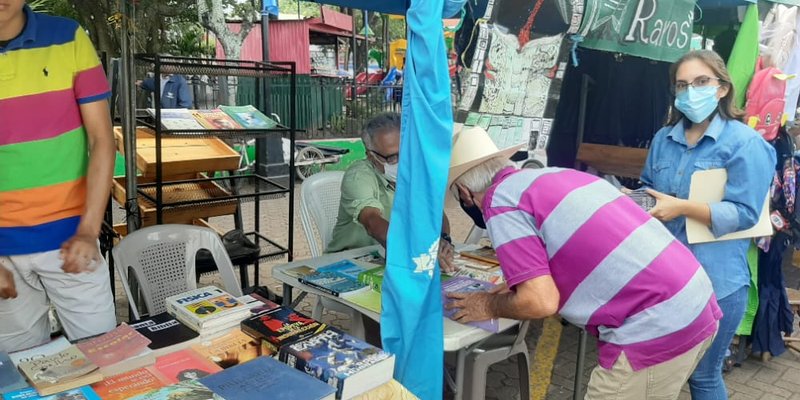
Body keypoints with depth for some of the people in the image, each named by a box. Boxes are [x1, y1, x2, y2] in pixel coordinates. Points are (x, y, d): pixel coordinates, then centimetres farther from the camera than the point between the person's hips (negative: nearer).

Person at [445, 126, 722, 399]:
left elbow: (541, 302, -14)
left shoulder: (500, 200, -8)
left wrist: (489, 306, 5)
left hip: (656, 330, -9)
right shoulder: (556, 175, 17)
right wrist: (521, 286, 26)